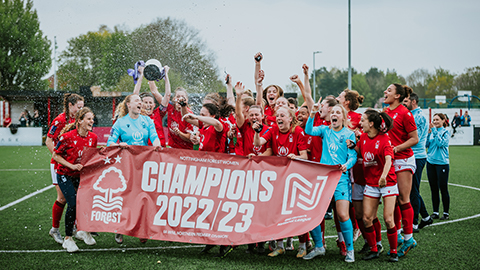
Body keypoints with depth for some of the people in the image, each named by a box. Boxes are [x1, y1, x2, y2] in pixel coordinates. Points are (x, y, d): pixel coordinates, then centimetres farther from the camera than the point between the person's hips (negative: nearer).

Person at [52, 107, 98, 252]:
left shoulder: (93, 137, -4)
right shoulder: (67, 136, -20)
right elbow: (55, 155, -11)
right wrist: (71, 165, -19)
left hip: (82, 175, 5)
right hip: (65, 176, -5)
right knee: (73, 204, -17)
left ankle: (84, 230, 24)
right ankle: (68, 239, -1)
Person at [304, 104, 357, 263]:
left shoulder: (349, 134, 5)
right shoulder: (325, 130, 12)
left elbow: (353, 156, 0)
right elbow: (309, 131, -6)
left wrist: (346, 165, -21)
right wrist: (312, 115, -20)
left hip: (341, 177, -3)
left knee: (342, 214, -13)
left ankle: (349, 250, 4)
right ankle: (318, 247, 17)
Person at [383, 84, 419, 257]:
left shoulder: (404, 113, -10)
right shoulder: (385, 112, 11)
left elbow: (414, 139, -10)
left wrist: (396, 148, -18)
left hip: (403, 160, -7)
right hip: (388, 161, 7)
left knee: (403, 199, -5)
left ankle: (409, 238, 3)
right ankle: (397, 235, 17)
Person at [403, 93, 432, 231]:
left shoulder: (420, 117, -12)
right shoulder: (410, 115, 15)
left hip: (417, 157, -9)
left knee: (413, 191, -5)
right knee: (413, 190, 14)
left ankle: (413, 223, 0)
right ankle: (425, 217, 26)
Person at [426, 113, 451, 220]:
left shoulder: (446, 132, -3)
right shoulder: (432, 131, 10)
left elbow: (440, 143, -17)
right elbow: (426, 144, 6)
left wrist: (434, 131, -17)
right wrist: (428, 134, -6)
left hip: (442, 163, -5)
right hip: (430, 162, 5)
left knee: (443, 188, -2)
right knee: (434, 189, 8)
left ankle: (446, 213, 7)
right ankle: (435, 212, 16)